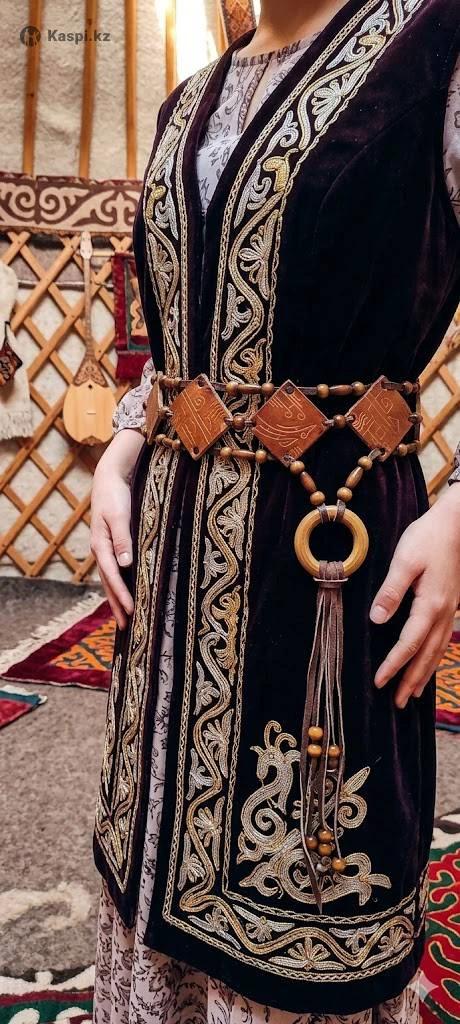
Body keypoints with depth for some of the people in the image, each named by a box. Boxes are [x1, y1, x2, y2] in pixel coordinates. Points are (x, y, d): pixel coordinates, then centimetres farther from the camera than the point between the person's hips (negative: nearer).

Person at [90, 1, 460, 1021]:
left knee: (305, 895, 8)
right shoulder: (189, 105, 16)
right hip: (173, 537, 7)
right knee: (166, 833, 20)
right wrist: (118, 461, 5)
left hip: (328, 534, -6)